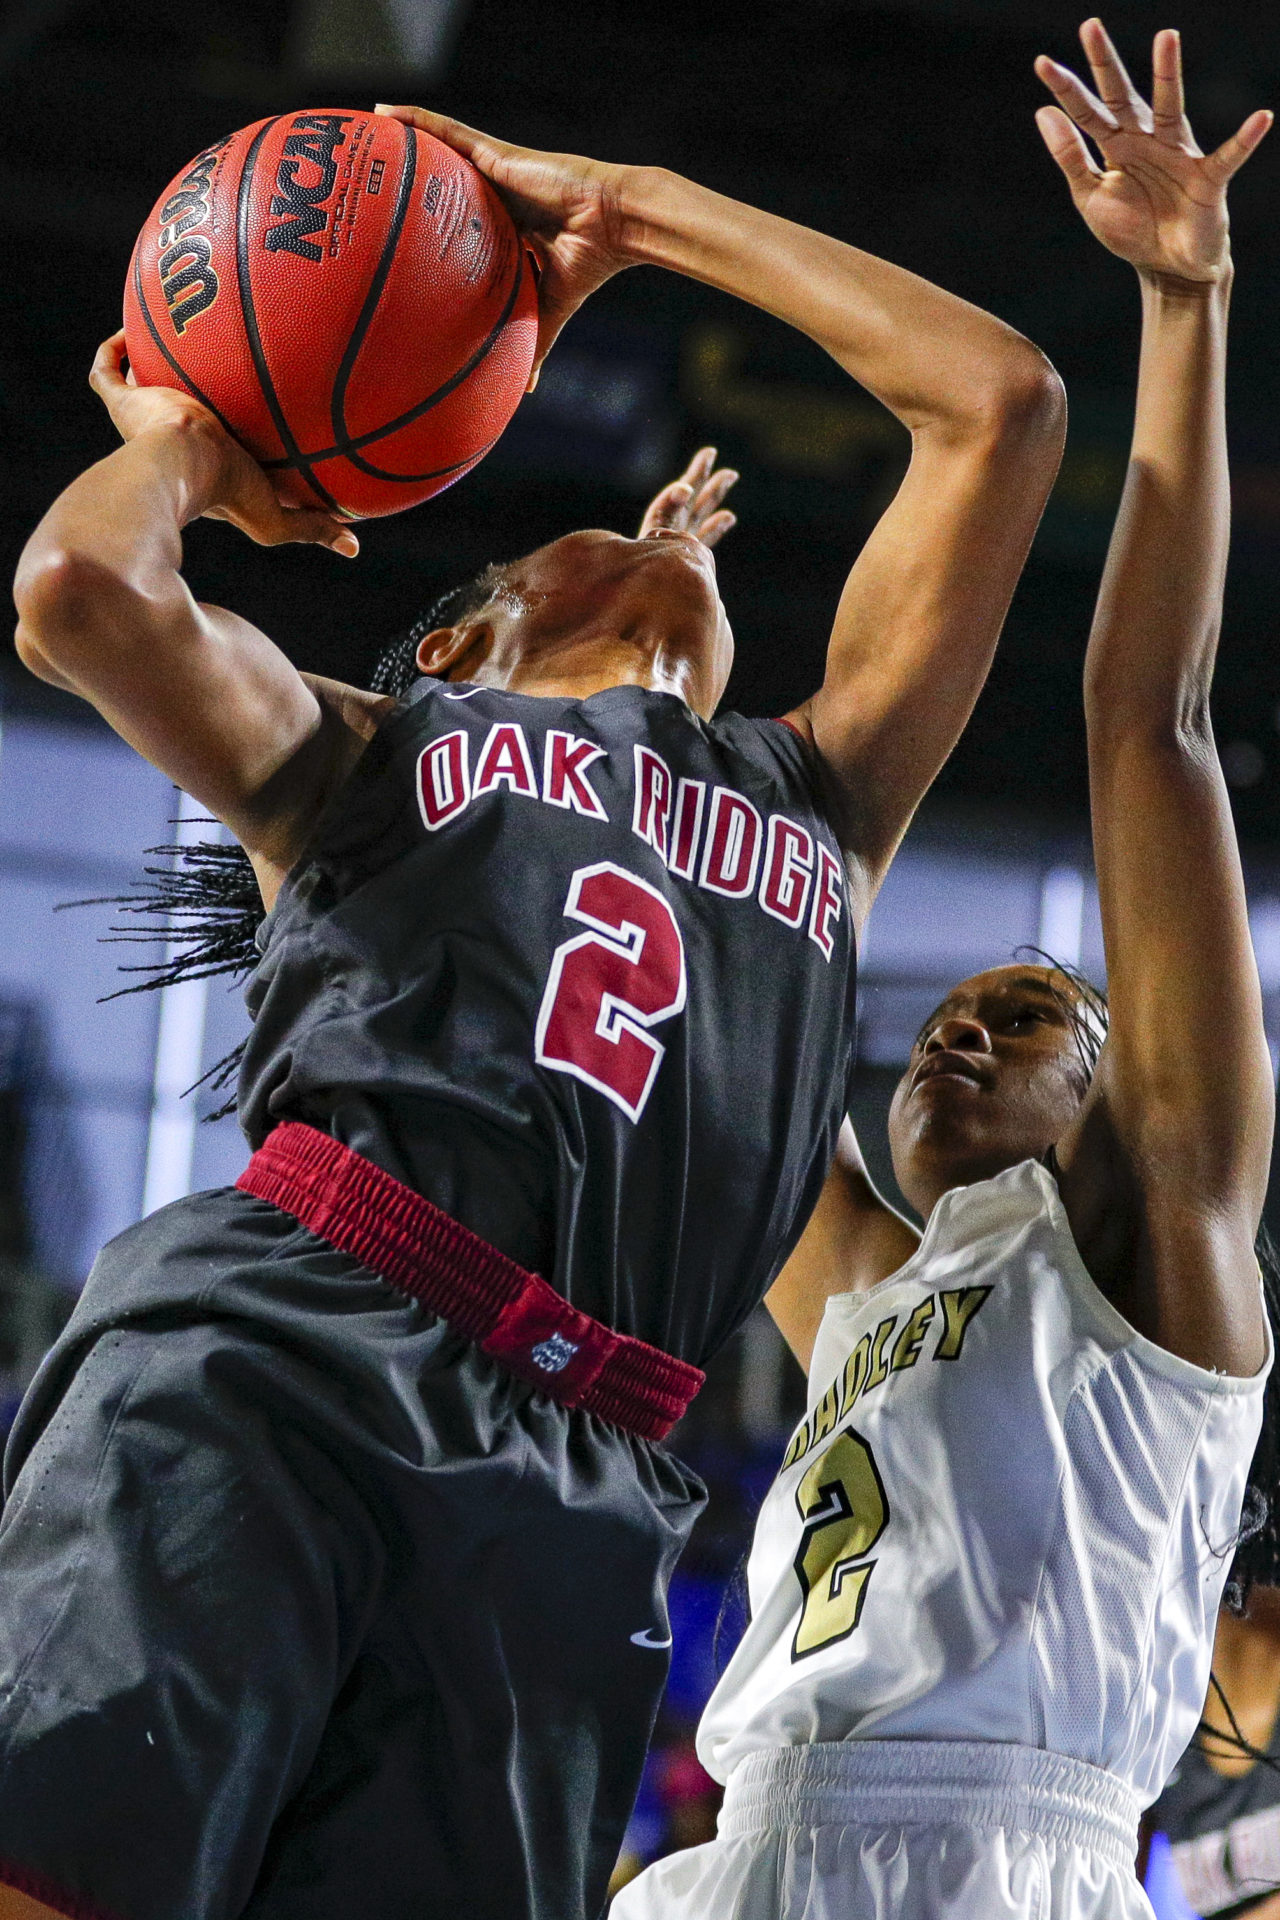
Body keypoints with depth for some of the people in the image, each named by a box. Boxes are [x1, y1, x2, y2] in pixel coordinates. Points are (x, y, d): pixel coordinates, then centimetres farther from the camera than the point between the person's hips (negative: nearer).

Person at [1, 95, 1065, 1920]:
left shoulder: (825, 793, 36)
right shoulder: (366, 750, 28)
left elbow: (1003, 401, 35)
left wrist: (632, 207, 38)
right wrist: (183, 443, 31)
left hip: (563, 1503, 2)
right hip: (266, 1356, -2)